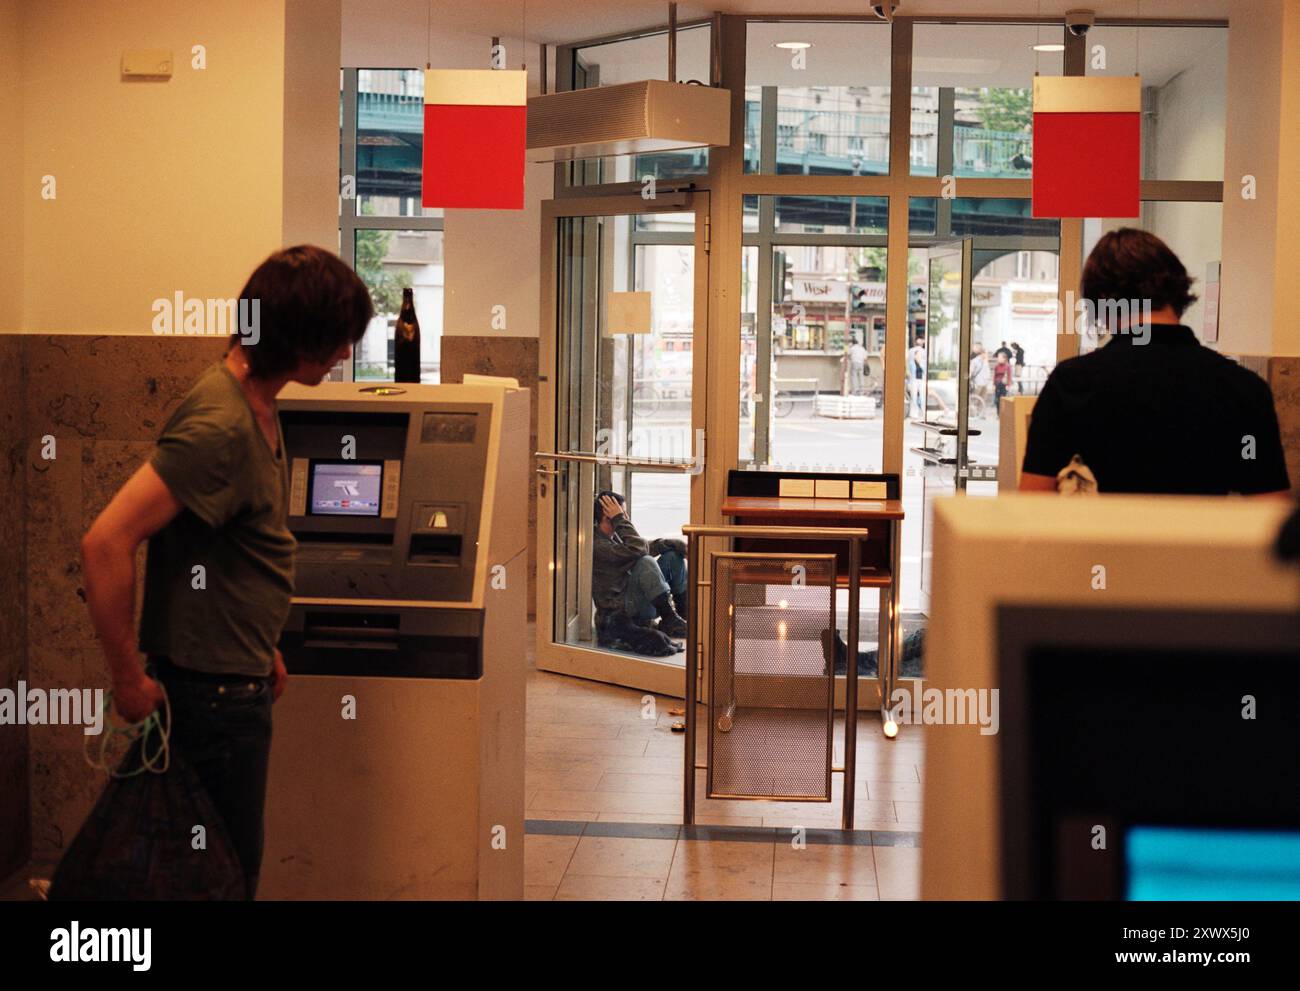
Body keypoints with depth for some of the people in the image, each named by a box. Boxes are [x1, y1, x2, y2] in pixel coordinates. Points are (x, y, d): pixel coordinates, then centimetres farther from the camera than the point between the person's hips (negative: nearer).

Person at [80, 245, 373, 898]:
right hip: (211, 691, -10)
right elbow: (105, 542, -30)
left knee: (234, 863, 19)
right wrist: (131, 682, -22)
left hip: (239, 680, 10)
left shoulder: (257, 404, 9)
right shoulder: (221, 424, -23)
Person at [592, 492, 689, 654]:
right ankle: (669, 619, -26)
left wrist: (675, 543, 0)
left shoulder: (615, 536, 10)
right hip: (620, 609, -10)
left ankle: (685, 614, 2)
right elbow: (637, 550, -28)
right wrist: (619, 519, -21)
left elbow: (647, 545, 16)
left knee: (672, 555, 7)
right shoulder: (596, 545, -20)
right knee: (646, 562, -32)